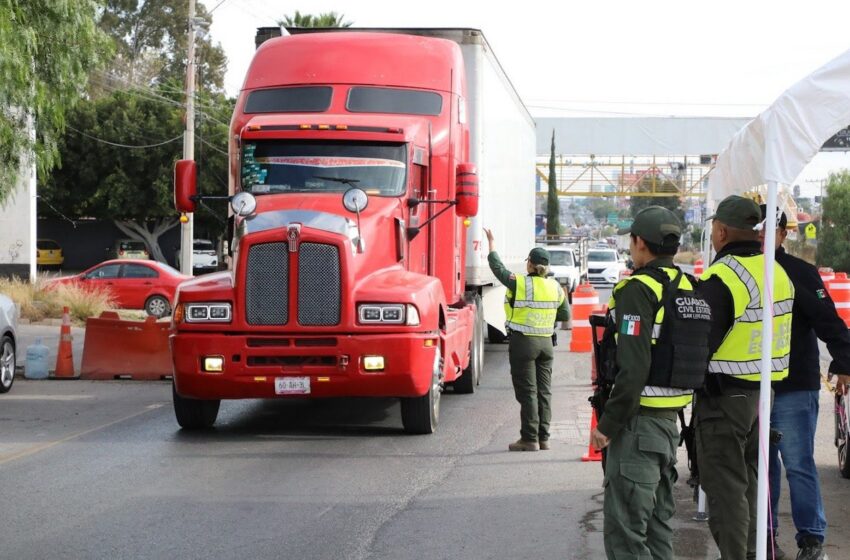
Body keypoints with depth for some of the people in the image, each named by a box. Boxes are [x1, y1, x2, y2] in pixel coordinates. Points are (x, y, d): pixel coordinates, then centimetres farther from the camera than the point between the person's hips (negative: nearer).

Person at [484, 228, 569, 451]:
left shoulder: (520, 283, -12)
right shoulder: (555, 287, 2)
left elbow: (498, 268, 1)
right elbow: (565, 315, 9)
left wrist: (492, 243, 13)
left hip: (523, 342, -5)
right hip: (546, 342, 5)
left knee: (527, 391, -2)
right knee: (544, 391, 9)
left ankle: (530, 439, -2)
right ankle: (543, 438, 12)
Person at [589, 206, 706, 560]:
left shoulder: (639, 290, -15)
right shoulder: (687, 288, 11)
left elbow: (633, 368, -22)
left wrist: (607, 425, -17)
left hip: (639, 421, -9)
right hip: (671, 418, 9)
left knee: (624, 529, -7)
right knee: (658, 521, 18)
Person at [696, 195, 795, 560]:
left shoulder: (720, 280, -19)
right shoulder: (778, 274, 7)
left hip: (724, 396, -8)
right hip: (765, 392, 8)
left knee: (725, 487, -2)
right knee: (749, 481, 20)